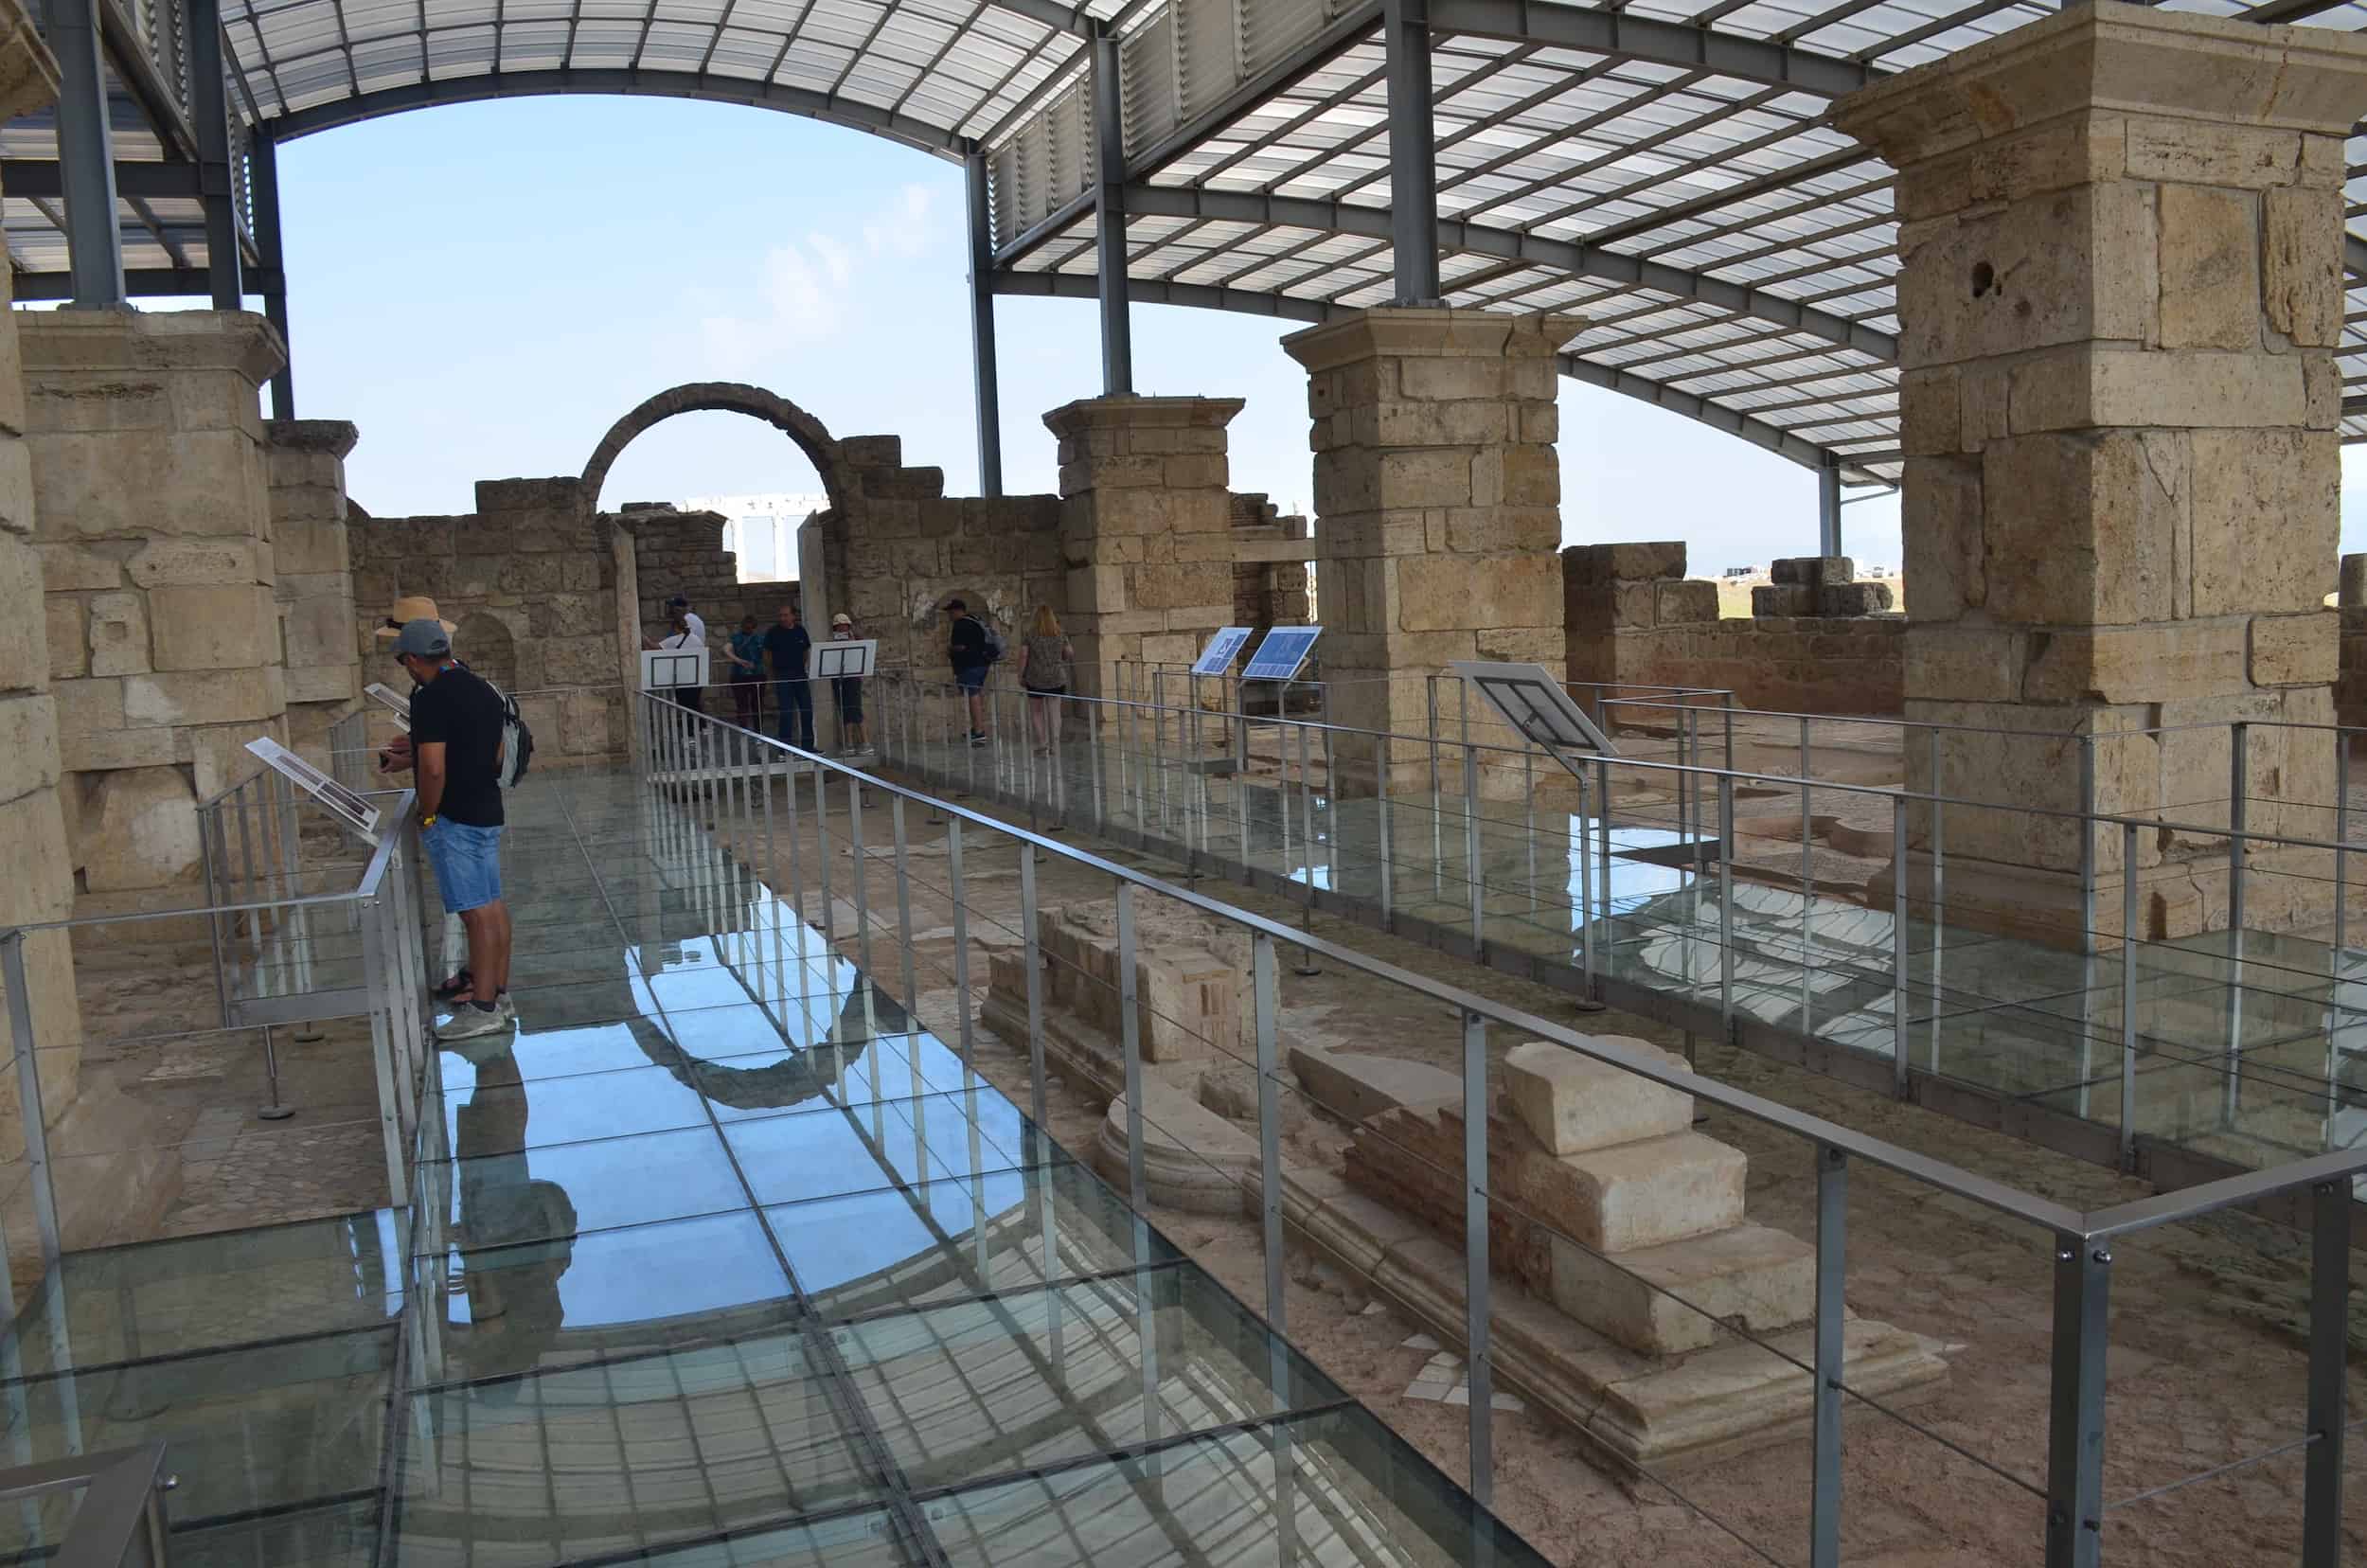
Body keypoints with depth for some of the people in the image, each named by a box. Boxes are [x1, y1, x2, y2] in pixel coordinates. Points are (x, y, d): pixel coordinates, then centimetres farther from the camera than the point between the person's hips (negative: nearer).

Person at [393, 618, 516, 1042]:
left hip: (454, 818, -9)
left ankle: (483, 1008, -1)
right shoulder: (483, 691, 11)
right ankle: (498, 994, 21)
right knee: (493, 905, 13)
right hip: (489, 812, 9)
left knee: (476, 912, -6)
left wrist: (427, 815, -9)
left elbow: (433, 768, -23)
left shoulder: (431, 698, -17)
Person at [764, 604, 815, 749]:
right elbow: (767, 654, 3)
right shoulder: (773, 633, -2)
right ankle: (785, 747, 0)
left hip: (800, 675, 4)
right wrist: (772, 676, 2)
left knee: (807, 711, 6)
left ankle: (808, 745, 15)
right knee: (786, 712, -5)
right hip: (783, 677, -4)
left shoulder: (801, 631, 7)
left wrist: (801, 666, 8)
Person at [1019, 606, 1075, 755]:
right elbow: (1070, 654, 4)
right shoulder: (1060, 634, 2)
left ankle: (1042, 743, 1)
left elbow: (1023, 655, -8)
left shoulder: (1030, 634, -5)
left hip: (1036, 679, -2)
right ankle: (1054, 745, 3)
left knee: (1036, 711, 10)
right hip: (1057, 678, 2)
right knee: (1055, 712, 6)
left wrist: (1021, 675, -1)